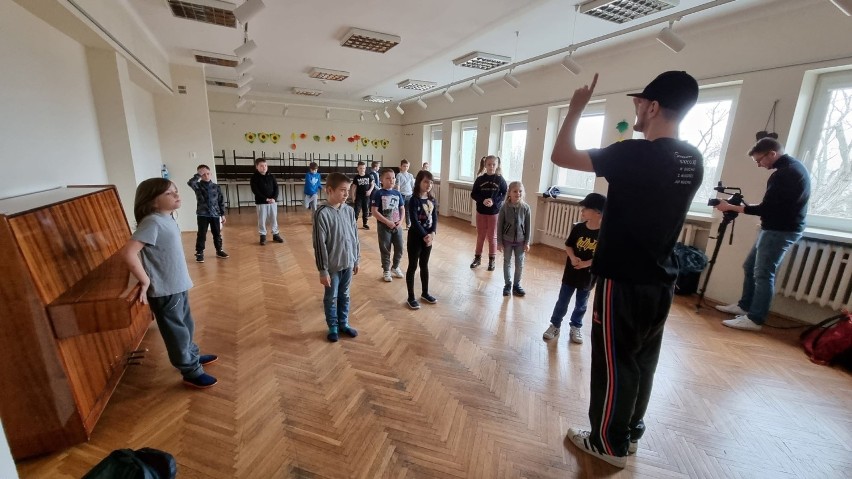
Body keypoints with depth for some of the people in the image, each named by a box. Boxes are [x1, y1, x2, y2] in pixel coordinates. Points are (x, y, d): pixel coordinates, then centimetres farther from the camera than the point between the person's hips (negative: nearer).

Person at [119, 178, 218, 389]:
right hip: (164, 291, -8)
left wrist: (181, 282, 12)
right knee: (177, 332, 8)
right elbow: (127, 253, -29)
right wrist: (146, 281, -20)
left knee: (186, 326, 24)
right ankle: (191, 372, 22)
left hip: (178, 286, 8)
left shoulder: (168, 219, 6)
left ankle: (192, 356, 44)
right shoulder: (152, 222, -21)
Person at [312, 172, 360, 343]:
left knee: (344, 296, 19)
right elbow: (319, 244, -15)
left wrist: (356, 259, 11)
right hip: (332, 266, -5)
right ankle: (333, 327, 32)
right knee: (331, 298, 13)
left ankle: (343, 324, 37)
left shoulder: (349, 210, -1)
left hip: (348, 263, 5)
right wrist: (323, 270, -14)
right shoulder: (322, 213, -17)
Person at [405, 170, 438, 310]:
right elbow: (414, 221, -19)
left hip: (428, 236, 6)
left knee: (424, 265, 17)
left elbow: (435, 218, 2)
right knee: (412, 266, 4)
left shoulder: (432, 200, 5)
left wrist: (432, 234, -14)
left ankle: (425, 293, 31)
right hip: (415, 237, -6)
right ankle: (411, 297, 14)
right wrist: (425, 236, -21)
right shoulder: (414, 200, -14)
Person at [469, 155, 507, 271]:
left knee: (492, 237, 7)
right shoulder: (480, 179, -3)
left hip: (495, 212, -1)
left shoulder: (500, 179, -5)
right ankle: (477, 258, 25)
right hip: (481, 212, 1)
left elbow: (505, 194, -4)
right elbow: (473, 194, -2)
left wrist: (494, 201, -20)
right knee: (480, 236, 12)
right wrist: (483, 200, -20)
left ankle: (492, 260, 19)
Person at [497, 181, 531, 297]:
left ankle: (516, 285, 25)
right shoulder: (505, 207, -12)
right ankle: (508, 284, 25)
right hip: (507, 240, -1)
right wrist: (499, 242, -6)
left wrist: (527, 242, -2)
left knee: (519, 264, 9)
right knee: (507, 263, 11)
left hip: (520, 241, 1)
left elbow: (528, 226, -2)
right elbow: (499, 225, -6)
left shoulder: (525, 207, -8)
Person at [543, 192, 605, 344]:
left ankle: (576, 327, 36)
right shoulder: (578, 228, -6)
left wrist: (586, 263, -23)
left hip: (588, 276, -1)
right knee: (562, 301, 9)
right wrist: (572, 257, -17)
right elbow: (568, 245, 2)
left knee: (581, 304, 17)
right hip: (571, 272, 1)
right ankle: (555, 325, 25)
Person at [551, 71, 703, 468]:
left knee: (614, 363, 8)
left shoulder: (635, 154, -20)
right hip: (661, 282, 8)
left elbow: (561, 156, -18)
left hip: (623, 282, -8)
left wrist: (576, 109, -4)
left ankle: (610, 444, 27)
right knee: (643, 361, 20)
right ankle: (631, 432, 40)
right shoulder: (692, 160, 4)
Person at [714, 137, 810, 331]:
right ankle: (744, 306, 25)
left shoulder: (784, 174, -21)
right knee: (750, 267, 15)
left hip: (781, 230, -10)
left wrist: (731, 207, -13)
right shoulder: (792, 166, 13)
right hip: (776, 228, 10)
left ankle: (754, 320, -1)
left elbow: (765, 209, -20)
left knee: (763, 274, -7)